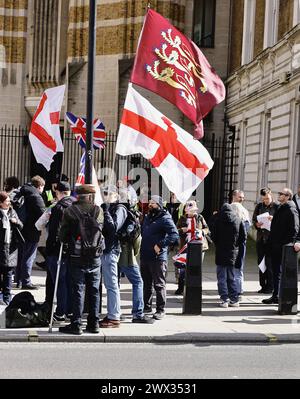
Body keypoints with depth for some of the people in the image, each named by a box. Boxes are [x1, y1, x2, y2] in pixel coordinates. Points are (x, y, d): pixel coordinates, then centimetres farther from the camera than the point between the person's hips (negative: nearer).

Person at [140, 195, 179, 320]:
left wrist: (160, 245, -24)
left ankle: (161, 310, 6)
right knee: (146, 283, 16)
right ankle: (147, 306, 28)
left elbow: (174, 235, -21)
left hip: (158, 258, -8)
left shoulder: (165, 219, -10)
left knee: (159, 284, -2)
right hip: (145, 256, 8)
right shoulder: (147, 218, 16)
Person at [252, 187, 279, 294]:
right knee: (261, 262, 9)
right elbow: (253, 219, 15)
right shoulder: (259, 206, 11)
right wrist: (257, 224, -7)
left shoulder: (277, 207, -4)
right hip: (260, 237, 5)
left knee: (270, 263, -4)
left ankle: (270, 286, 4)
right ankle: (263, 286, 17)